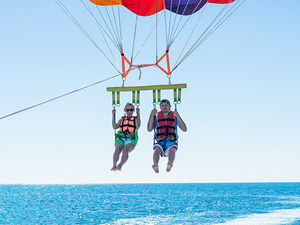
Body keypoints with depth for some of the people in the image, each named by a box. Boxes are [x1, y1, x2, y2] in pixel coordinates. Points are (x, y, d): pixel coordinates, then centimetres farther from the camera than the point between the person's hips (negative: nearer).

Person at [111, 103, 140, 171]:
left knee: (125, 150, -33)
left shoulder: (135, 119, 19)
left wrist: (138, 113, -8)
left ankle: (120, 165, -44)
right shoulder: (122, 119, 24)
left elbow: (138, 126, -3)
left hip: (131, 140, -2)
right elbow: (115, 127, 10)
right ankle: (114, 165, -40)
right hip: (120, 139, 2)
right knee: (117, 150, -29)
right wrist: (113, 115, 4)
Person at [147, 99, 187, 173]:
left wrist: (178, 117, -8)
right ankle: (155, 165, -59)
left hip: (171, 142, 0)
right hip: (160, 142, 0)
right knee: (157, 149, -33)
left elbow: (184, 129, 3)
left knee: (172, 150, -34)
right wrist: (151, 116, -6)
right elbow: (149, 129, 3)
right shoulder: (157, 117, 16)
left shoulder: (174, 116, 14)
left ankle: (170, 164, -64)